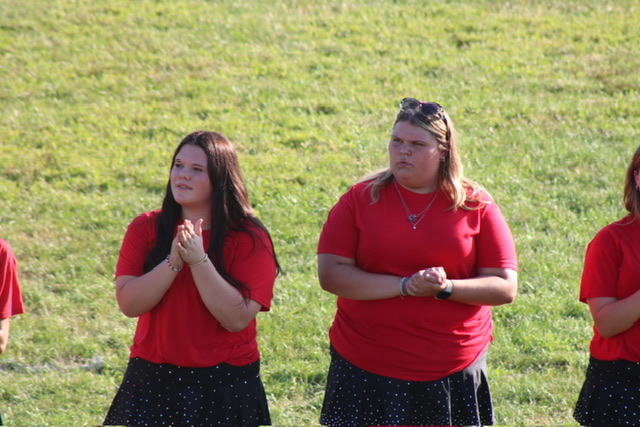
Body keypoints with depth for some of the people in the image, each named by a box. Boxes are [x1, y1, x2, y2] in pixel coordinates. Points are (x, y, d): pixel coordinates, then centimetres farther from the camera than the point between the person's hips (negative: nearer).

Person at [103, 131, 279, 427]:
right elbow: (129, 304, -9)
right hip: (151, 380, 2)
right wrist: (173, 262, -21)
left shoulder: (250, 239, -6)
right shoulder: (146, 229, 2)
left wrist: (199, 260, -22)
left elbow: (237, 318, -16)